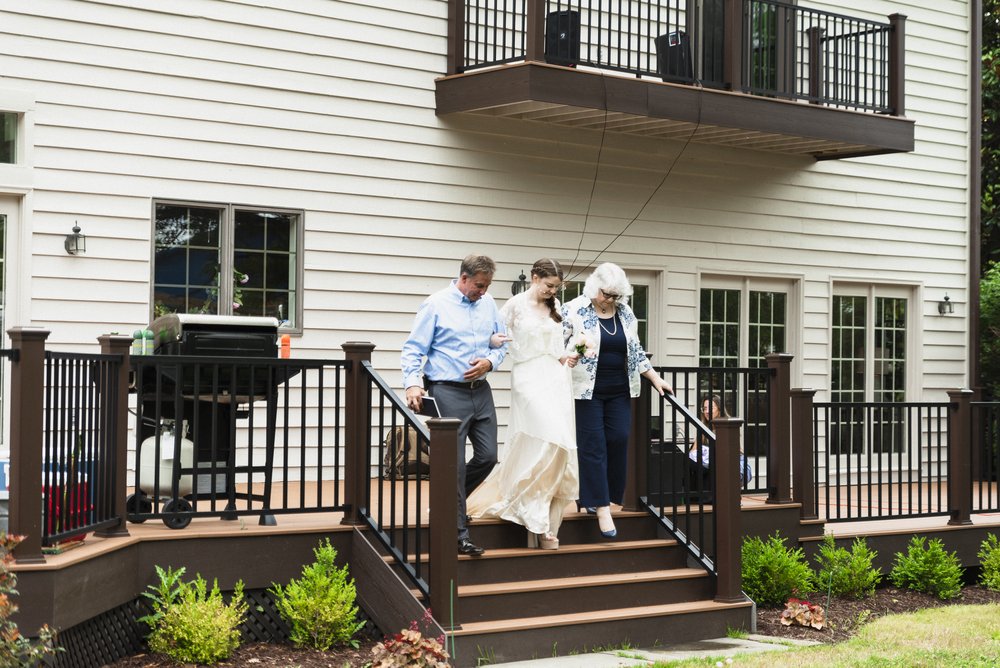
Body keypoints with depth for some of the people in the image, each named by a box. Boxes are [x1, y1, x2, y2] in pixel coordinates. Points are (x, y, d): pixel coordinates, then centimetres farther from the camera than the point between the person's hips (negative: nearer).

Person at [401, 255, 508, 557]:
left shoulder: (488, 304, 9)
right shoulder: (436, 305, -7)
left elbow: (501, 342, 17)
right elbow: (413, 349, -8)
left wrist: (490, 361, -4)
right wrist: (412, 384, -21)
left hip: (481, 391, 6)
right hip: (448, 393, -6)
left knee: (488, 456, 6)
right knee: (454, 463, -5)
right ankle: (459, 533, 1)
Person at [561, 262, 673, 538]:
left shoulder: (626, 314, 9)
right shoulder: (573, 311, -6)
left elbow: (636, 351, 18)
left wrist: (655, 378, 15)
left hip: (619, 391, 5)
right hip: (587, 390, -5)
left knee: (618, 441, -2)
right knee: (593, 446, -6)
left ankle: (595, 495, 13)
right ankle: (602, 508, -6)